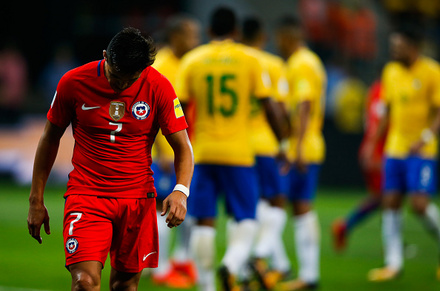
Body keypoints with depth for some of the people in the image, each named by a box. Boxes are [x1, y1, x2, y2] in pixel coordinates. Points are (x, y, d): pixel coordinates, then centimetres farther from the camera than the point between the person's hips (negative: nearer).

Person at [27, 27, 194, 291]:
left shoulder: (158, 88, -7)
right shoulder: (73, 83, -7)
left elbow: (183, 147, -2)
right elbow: (50, 138, 5)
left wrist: (181, 190, -22)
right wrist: (37, 201, 6)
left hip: (138, 197, 2)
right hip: (86, 194, -1)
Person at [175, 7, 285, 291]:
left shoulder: (192, 60, 5)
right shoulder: (250, 59, 1)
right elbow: (269, 106, -1)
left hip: (203, 153, 2)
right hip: (238, 153, -2)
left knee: (204, 222, 7)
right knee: (247, 220, 6)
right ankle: (232, 264, -20)